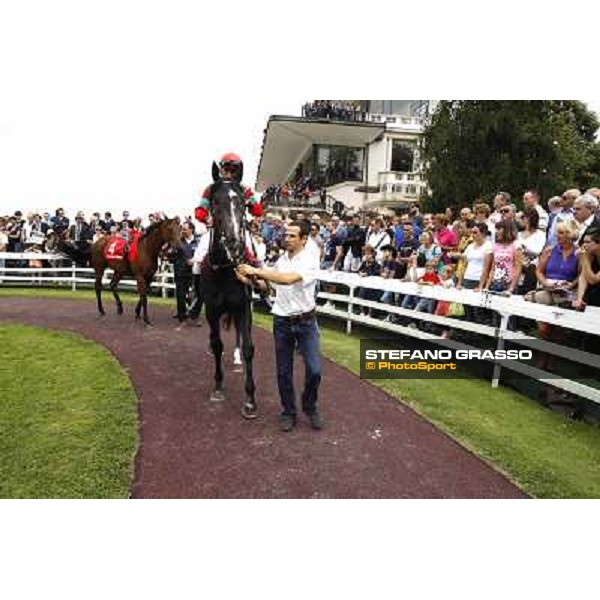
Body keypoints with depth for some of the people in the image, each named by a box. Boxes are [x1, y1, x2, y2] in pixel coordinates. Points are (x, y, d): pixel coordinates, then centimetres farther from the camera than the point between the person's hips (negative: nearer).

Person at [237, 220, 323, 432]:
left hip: (305, 321, -4)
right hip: (282, 322, 4)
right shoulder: (281, 259, 4)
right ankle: (288, 412, 26)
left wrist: (256, 271, -27)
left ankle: (310, 407, 22)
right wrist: (249, 278, -2)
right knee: (284, 371, 8)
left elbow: (288, 279, -30)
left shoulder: (310, 260, -13)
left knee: (314, 370, -5)